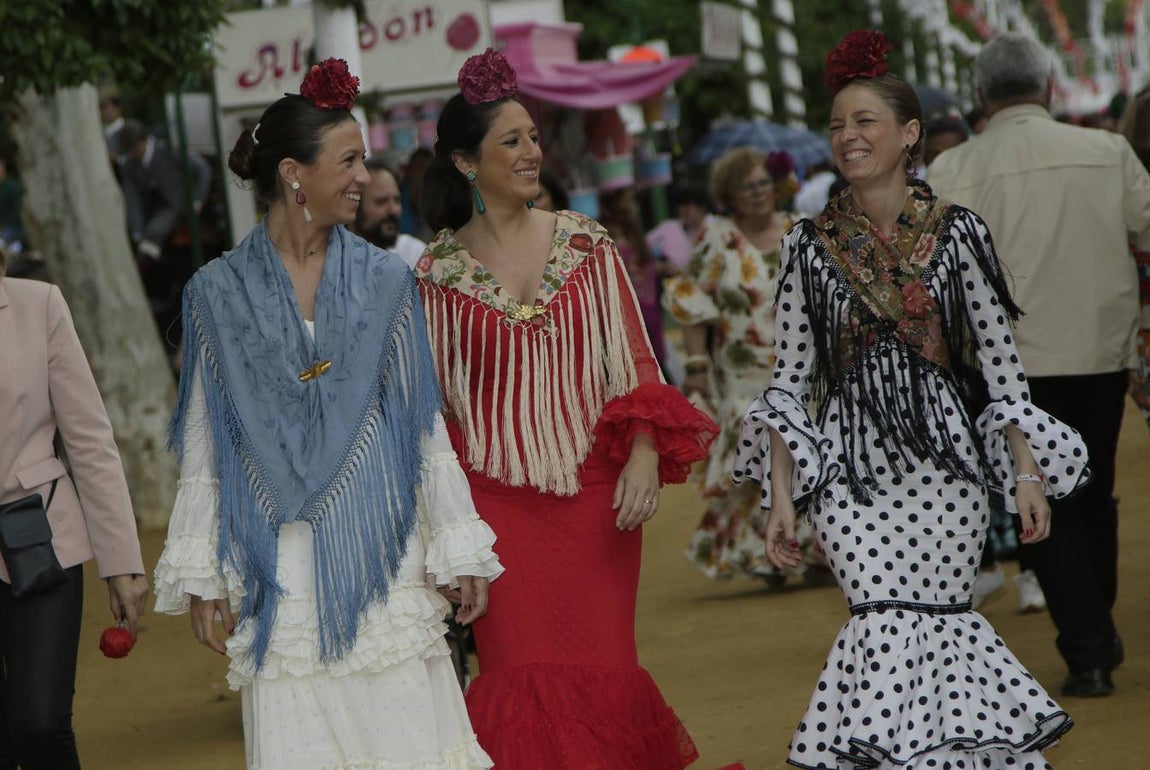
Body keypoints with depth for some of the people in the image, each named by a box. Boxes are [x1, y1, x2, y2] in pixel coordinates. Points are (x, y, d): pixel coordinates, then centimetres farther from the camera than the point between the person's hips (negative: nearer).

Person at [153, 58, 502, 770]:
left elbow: (425, 424, 7)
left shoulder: (385, 279, 5)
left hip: (380, 551, 1)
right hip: (279, 569, -1)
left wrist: (460, 551, 4)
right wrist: (200, 578, 2)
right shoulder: (219, 291, 2)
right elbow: (202, 444, 5)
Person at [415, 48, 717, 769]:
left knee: (601, 668, 0)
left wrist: (644, 452, -6)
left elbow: (634, 358, 6)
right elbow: (433, 395, 10)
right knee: (528, 674, -8)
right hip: (498, 499, -1)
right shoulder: (440, 269, 4)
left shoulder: (585, 242, 6)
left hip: (595, 493, 1)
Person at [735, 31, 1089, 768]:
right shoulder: (810, 244, 5)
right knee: (887, 627, -11)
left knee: (940, 617, -2)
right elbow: (790, 378, 4)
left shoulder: (957, 232, 2)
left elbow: (1001, 360, 3)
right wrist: (782, 496, -2)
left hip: (944, 457, 0)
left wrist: (1027, 473, -2)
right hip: (853, 463, 0)